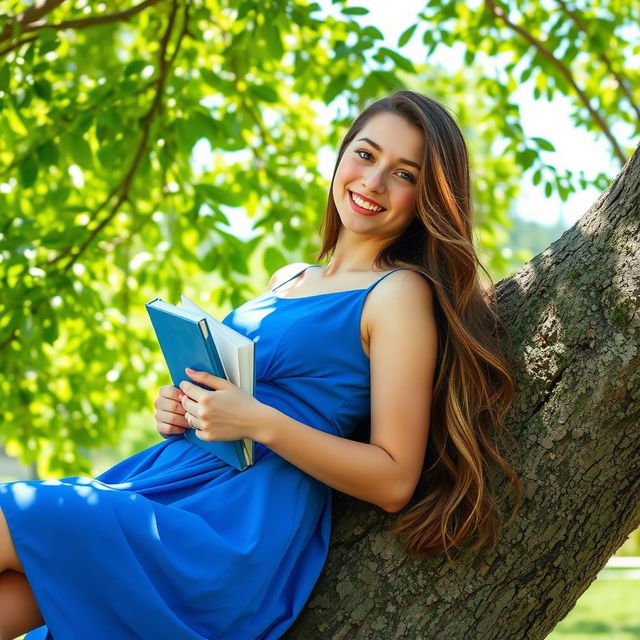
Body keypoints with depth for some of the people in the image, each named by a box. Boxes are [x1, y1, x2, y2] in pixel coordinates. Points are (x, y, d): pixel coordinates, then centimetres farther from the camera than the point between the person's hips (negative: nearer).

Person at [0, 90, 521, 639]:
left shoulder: (402, 294, -3)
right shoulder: (287, 279, 20)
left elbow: (393, 481, -9)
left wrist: (259, 422, -17)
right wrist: (178, 408, 6)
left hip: (244, 528, -7)